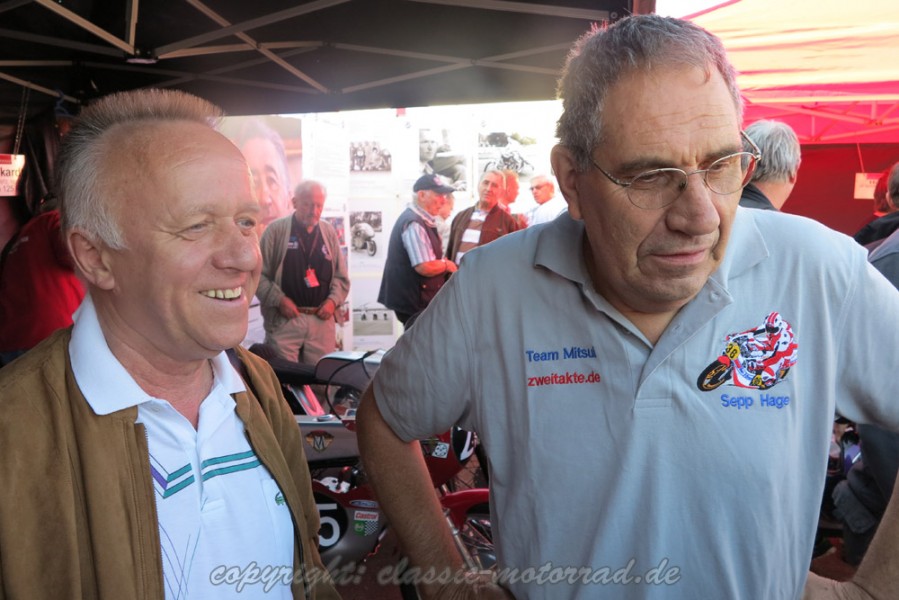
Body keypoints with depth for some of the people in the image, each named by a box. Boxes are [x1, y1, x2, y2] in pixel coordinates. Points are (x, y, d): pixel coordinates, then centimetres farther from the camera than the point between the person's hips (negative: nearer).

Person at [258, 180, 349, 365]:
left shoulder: (329, 232, 10)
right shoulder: (276, 230, -2)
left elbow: (341, 276, 14)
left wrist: (333, 300, -2)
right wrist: (279, 300, -12)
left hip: (322, 320, 4)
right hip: (284, 319, -3)